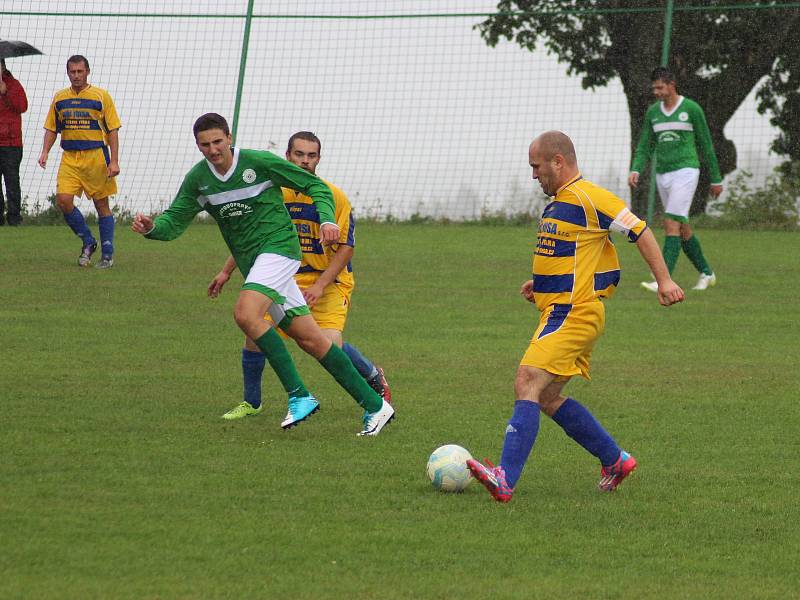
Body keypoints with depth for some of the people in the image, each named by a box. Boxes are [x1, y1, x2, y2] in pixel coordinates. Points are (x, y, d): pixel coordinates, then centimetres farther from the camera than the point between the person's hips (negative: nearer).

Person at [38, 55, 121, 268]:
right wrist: (45, 152, -1)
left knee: (102, 205, 1)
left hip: (96, 156, -3)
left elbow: (113, 131, -2)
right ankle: (88, 242, 7)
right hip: (69, 158, 3)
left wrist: (114, 161, -9)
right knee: (63, 200, -12)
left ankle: (107, 255, 8)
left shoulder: (101, 96, -1)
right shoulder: (59, 98, 10)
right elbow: (51, 128, 16)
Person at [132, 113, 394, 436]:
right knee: (309, 339, 3)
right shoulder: (197, 179, 5)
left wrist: (327, 220, -17)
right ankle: (374, 404, 9)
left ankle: (299, 395, -23)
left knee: (245, 313, -28)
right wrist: (151, 227, -15)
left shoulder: (259, 162, -10)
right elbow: (173, 222, 6)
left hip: (279, 247, -6)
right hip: (250, 262, 6)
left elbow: (315, 185, -2)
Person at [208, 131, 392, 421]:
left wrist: (320, 286, -21)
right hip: (287, 280, 4)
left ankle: (374, 377, 10)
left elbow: (346, 247, -12)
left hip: (329, 281, -4)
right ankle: (251, 402, 8)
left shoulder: (332, 196, -12)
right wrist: (226, 271, 13)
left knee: (330, 345, -22)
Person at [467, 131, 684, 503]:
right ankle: (614, 460, 25)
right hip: (558, 312, 11)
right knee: (547, 399, 14)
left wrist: (663, 280, -16)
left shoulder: (588, 198, -13)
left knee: (528, 386, -19)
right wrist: (540, 284, 17)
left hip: (572, 315, -11)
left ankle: (506, 479, -28)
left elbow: (639, 231, -12)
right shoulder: (558, 202, 17)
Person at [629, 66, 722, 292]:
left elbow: (706, 144, 1)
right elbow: (645, 147, 12)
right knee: (682, 229, 11)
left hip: (685, 171, -6)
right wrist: (635, 170, -8)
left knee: (671, 224, -17)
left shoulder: (692, 109, -5)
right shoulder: (653, 112, 10)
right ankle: (706, 274, 27)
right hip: (663, 175, 6)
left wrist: (716, 180, 4)